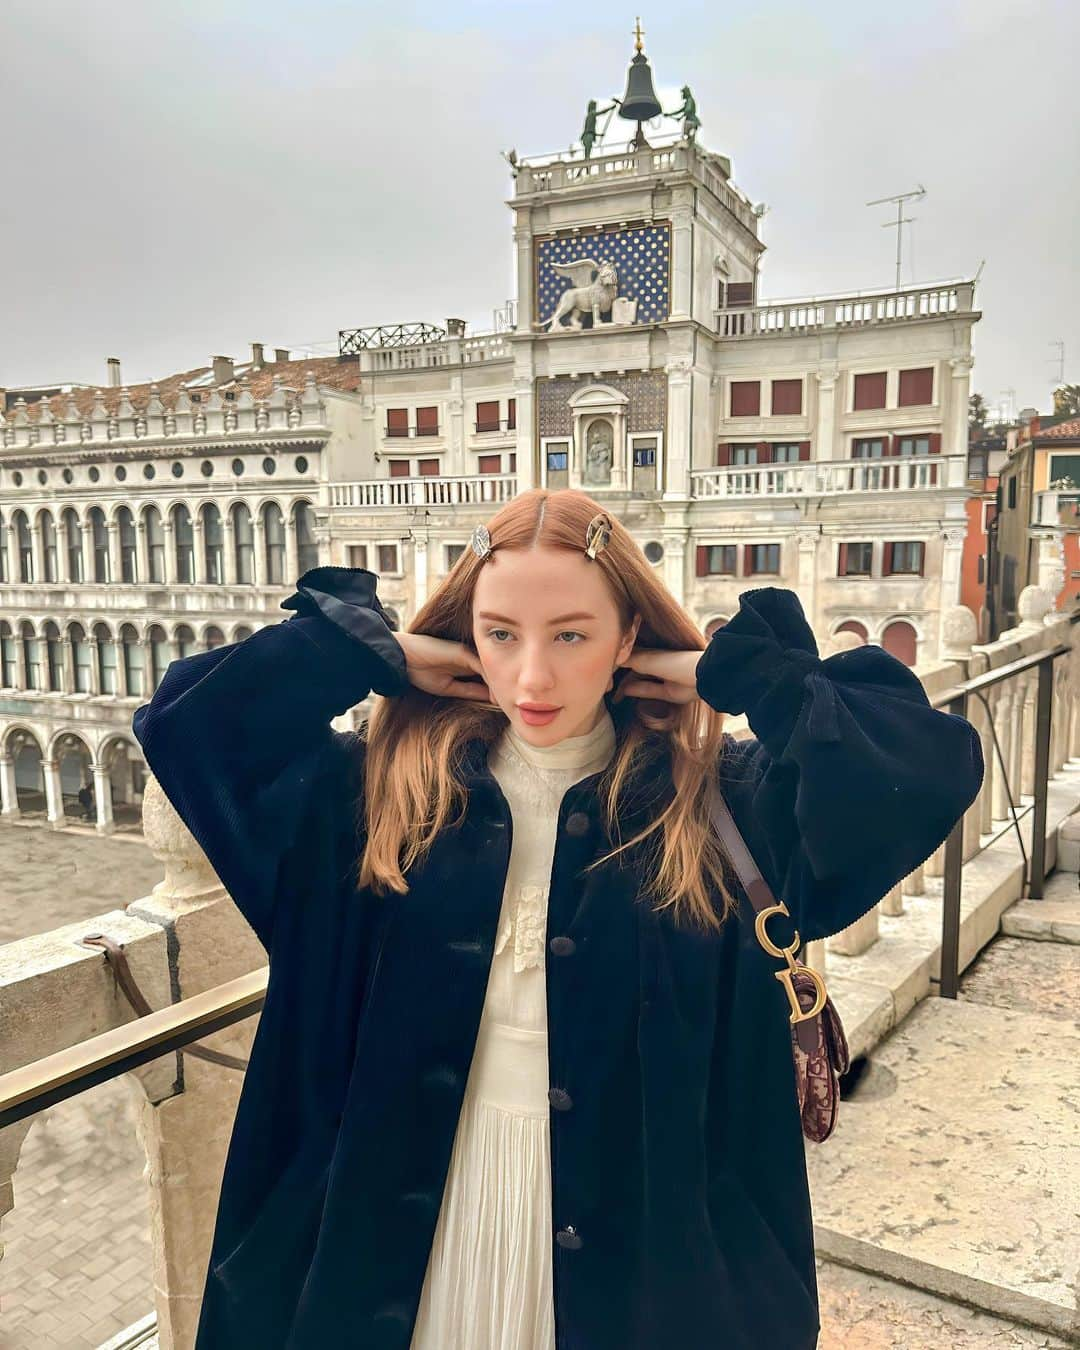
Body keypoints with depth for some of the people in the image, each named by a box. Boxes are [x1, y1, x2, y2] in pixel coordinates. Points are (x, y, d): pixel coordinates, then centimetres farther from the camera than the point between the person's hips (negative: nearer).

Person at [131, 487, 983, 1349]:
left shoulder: (722, 800, -11)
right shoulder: (383, 788, -6)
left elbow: (934, 767, -19)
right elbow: (181, 722, -7)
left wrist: (735, 675, -15)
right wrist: (374, 653, -11)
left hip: (638, 1227, -1)